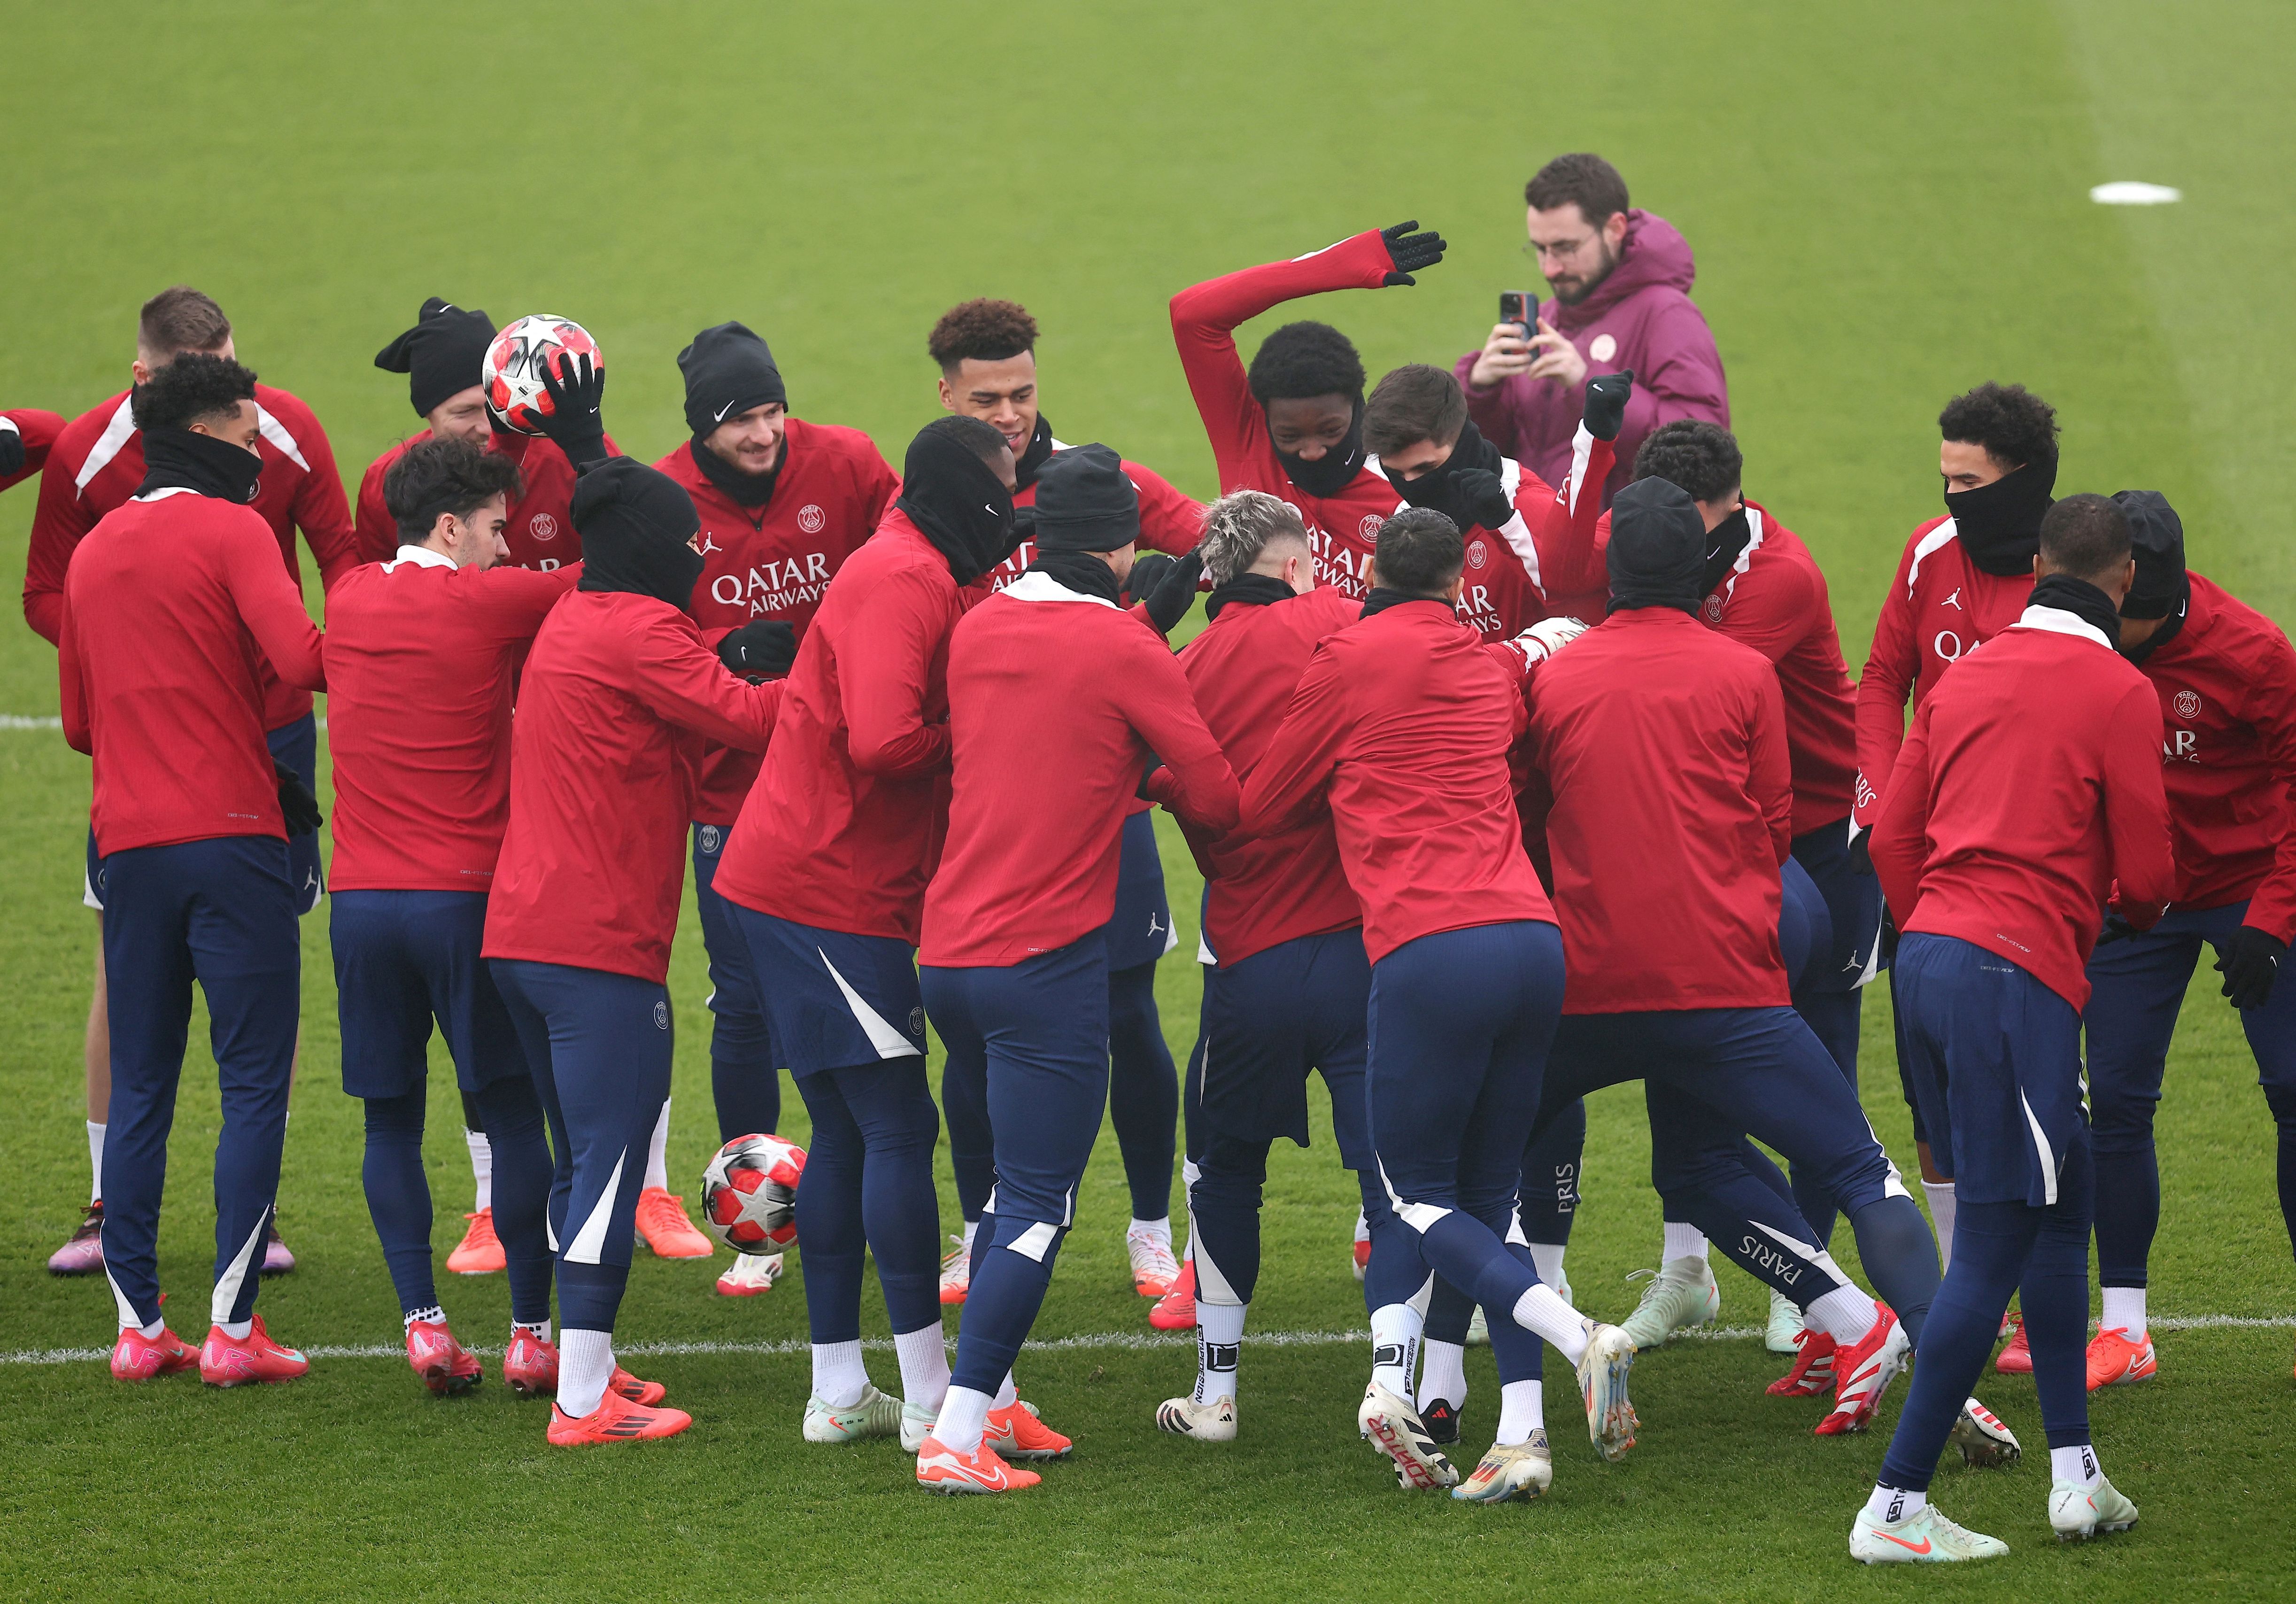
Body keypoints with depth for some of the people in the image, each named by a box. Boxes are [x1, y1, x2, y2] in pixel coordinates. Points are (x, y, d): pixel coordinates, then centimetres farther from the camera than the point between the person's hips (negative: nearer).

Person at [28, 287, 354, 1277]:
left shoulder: (286, 433, -8)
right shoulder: (86, 456, -10)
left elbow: (340, 558, 2)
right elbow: (47, 596, 0)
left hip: (270, 726, 1)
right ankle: (110, 1206, 11)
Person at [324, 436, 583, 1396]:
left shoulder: (350, 601, 7)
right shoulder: (488, 604, -8)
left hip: (362, 902, 4)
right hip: (466, 898, -4)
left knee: (391, 1123, 8)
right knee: (512, 1117, 4)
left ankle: (422, 1323, -1)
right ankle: (531, 1332, 3)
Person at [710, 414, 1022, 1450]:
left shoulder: (926, 577, 17)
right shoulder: (903, 580, -15)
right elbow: (883, 740, -27)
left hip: (800, 888, 10)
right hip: (831, 891, -10)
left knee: (847, 1134, 12)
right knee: (898, 1128, -7)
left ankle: (837, 1393, 15)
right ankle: (930, 1397, -5)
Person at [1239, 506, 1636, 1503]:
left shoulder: (1350, 660, 4)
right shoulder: (1487, 670, 22)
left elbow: (1262, 810, 13)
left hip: (1432, 951, -6)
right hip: (1532, 936, 6)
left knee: (1418, 1197, 4)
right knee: (1490, 1192, 10)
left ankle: (1581, 1339, -17)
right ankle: (1519, 1436, -2)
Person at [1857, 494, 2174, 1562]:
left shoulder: (1968, 676, 16)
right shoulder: (2119, 692, -3)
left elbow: (1893, 838, 17)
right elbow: (2143, 875, -2)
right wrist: (2141, 913, 21)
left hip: (1927, 956, 8)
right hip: (2019, 973, -8)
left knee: (2060, 1206, 19)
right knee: (1995, 1249, -5)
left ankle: (2076, 1476, 20)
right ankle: (1896, 1508, -8)